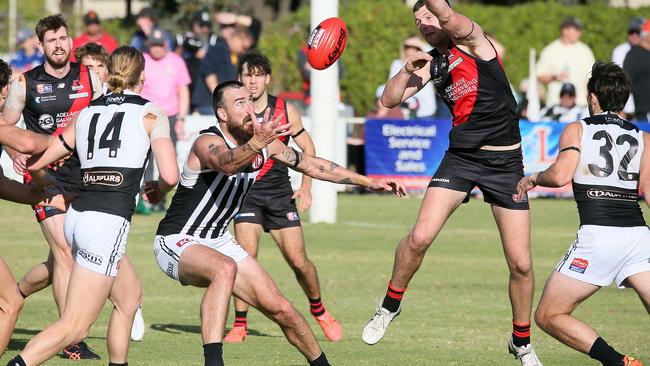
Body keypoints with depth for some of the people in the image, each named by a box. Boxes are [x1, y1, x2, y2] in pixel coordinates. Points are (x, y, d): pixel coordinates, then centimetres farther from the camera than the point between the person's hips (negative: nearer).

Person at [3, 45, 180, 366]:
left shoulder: (87, 113, 15)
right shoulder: (150, 113, 2)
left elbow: (34, 162, 18)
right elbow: (170, 175, -7)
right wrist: (158, 190, 15)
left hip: (77, 215, 7)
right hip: (108, 222, -7)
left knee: (128, 301, 25)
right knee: (74, 327, -8)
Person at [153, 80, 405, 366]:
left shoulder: (266, 143, 3)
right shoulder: (208, 142, -22)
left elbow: (310, 164, 15)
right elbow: (227, 163, -45)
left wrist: (368, 181, 16)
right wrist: (256, 143, -66)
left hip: (217, 241, 8)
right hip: (176, 242, -8)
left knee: (279, 308, 2)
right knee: (225, 268, -39)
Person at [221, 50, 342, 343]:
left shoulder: (285, 110, -2)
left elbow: (307, 148, 10)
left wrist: (306, 186, 2)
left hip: (280, 192, 1)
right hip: (246, 193, -1)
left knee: (298, 260, -2)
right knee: (245, 255, -18)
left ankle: (319, 311, 23)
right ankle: (239, 325, -10)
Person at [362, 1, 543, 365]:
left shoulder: (472, 38, -5)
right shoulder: (433, 62, 11)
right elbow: (390, 99, 9)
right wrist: (408, 70, -6)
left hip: (506, 161, -4)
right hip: (461, 157, 4)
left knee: (521, 264, -3)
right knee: (420, 237, -15)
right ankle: (391, 305, 9)